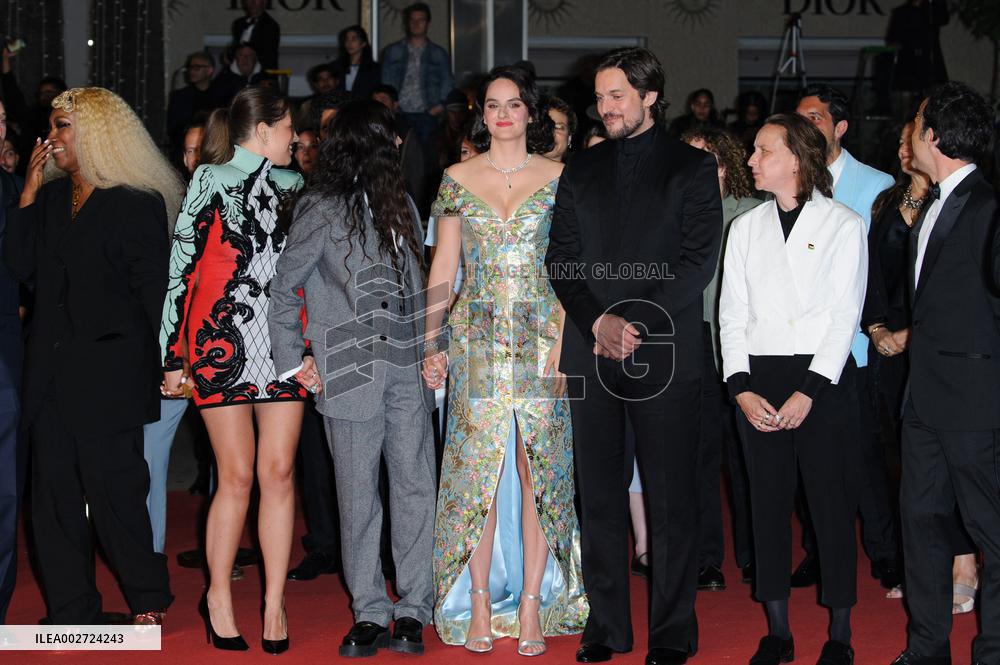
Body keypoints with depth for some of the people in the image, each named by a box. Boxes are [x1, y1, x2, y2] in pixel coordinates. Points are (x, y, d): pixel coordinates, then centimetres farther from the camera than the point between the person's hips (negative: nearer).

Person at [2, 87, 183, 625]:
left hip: (110, 366, -6)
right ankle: (71, 611, 13)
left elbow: (154, 288, -6)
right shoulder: (51, 197, 14)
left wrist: (168, 360, -10)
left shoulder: (137, 203, -5)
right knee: (53, 489, 6)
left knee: (113, 488, -5)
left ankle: (148, 601, 11)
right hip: (51, 367, 6)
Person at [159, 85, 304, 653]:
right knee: (238, 475, -3)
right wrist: (175, 355, -1)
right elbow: (181, 267, 2)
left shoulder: (293, 186, 16)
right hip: (222, 343, -3)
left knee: (279, 472, -1)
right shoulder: (211, 182, 4)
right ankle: (219, 596, 13)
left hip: (285, 344, 3)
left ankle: (275, 602, 6)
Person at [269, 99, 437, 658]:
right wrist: (294, 360, 0)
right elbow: (283, 290, 3)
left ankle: (412, 612, 8)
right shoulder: (323, 210, 0)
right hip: (351, 375, -4)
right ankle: (370, 615, 10)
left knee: (417, 491, 0)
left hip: (408, 370, 4)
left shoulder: (401, 205, 17)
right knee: (360, 500, 1)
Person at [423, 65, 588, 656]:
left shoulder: (559, 178, 5)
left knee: (539, 470, -1)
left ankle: (532, 604, 6)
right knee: (477, 469, -1)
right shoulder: (458, 179, 8)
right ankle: (479, 602, 6)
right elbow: (443, 268, 8)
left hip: (542, 340, 0)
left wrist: (565, 341, -7)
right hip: (477, 342, 1)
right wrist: (431, 344, 1)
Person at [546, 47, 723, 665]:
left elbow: (699, 261, -5)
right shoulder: (582, 170, 14)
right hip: (591, 352, 4)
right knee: (599, 496, 6)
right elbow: (561, 259, 8)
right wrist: (598, 322, -8)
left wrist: (636, 324, -14)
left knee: (672, 498, 0)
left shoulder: (693, 167, 3)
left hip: (664, 352, -3)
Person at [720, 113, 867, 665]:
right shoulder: (745, 228, 12)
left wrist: (809, 391, -13)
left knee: (832, 501, -1)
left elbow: (845, 314, -6)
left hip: (824, 378, -4)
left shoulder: (843, 225, -1)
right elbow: (732, 313, 9)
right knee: (768, 501, 5)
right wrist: (742, 389, -4)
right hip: (758, 380, 4)